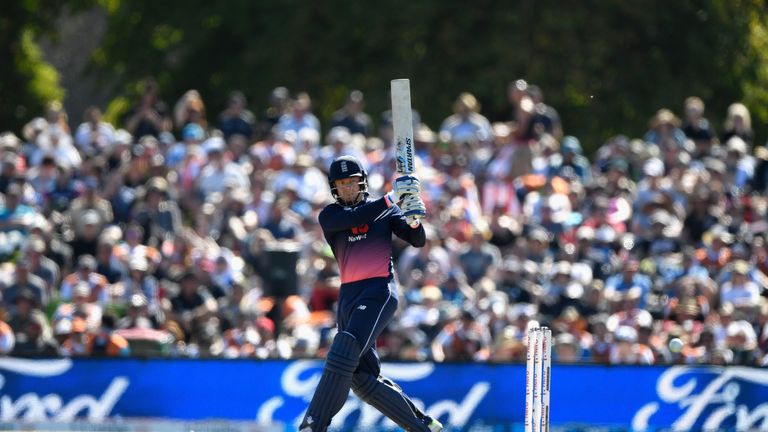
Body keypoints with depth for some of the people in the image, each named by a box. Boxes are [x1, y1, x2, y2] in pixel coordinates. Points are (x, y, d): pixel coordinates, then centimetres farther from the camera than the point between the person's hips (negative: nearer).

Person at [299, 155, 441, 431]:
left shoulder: (385, 211, 10)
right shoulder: (330, 216, 12)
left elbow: (418, 241, 6)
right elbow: (353, 218, -10)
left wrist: (413, 219, -15)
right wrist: (390, 199, -17)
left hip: (380, 291, -4)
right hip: (348, 295, 4)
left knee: (343, 354, -23)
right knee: (362, 379, -1)